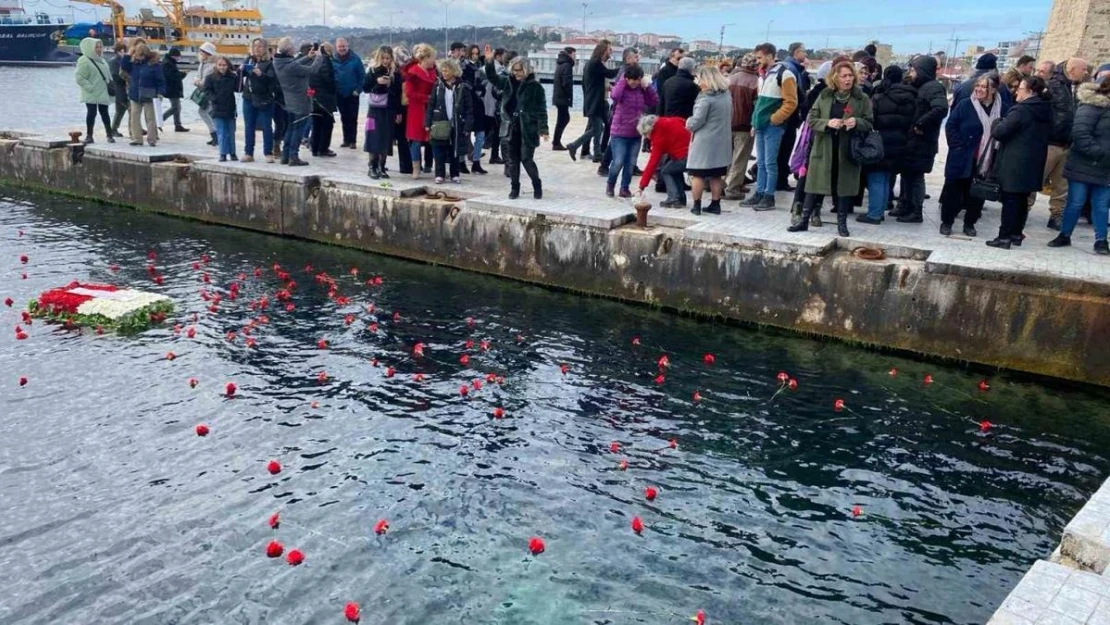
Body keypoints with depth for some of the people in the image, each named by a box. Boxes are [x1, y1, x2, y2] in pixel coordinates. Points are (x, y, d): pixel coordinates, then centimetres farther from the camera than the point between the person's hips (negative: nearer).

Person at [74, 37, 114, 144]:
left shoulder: (102, 61, 13)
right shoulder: (84, 61, -11)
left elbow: (107, 75, 22)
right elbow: (79, 77, -16)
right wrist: (90, 87, -20)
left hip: (103, 94, 6)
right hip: (91, 95, -6)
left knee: (104, 113, 10)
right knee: (91, 113, -4)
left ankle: (109, 134, 16)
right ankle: (89, 135, 4)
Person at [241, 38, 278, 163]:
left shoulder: (269, 63, -6)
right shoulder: (249, 60, 9)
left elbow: (272, 79, -16)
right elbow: (241, 75, 14)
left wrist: (261, 74, -32)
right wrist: (241, 70, -7)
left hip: (264, 100, -5)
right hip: (248, 98, 5)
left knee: (266, 127, 1)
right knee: (249, 127, 10)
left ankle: (268, 153, 8)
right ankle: (248, 153, 17)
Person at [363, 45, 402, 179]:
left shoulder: (395, 72, 2)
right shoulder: (373, 70, 1)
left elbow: (398, 94, 4)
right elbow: (365, 88, 0)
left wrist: (399, 112, 2)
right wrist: (376, 81, -16)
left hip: (389, 111, 1)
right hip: (375, 109, -1)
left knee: (386, 140, 3)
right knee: (374, 139, -3)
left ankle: (381, 167, 12)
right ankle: (372, 167, 3)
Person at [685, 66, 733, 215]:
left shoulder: (706, 98, -16)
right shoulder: (727, 95, 7)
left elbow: (697, 121, -16)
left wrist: (689, 123, 4)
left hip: (704, 141, -7)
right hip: (721, 141, 7)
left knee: (698, 175, 2)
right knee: (716, 175, 12)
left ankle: (697, 205, 4)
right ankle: (715, 204, 16)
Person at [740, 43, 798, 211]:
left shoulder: (784, 75, -9)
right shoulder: (763, 76, 17)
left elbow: (791, 102, -13)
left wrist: (774, 119, -15)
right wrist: (755, 122, 16)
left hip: (773, 127, -8)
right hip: (760, 126, 8)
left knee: (770, 163, -4)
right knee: (760, 163, 11)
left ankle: (769, 197, 2)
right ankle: (759, 194, 18)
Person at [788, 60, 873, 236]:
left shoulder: (862, 99, 1)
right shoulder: (824, 96, 4)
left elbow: (870, 123, 3)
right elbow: (811, 120, 1)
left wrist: (857, 122, -19)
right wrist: (827, 123, -17)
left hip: (848, 151, 0)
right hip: (824, 149, 1)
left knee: (844, 185, 5)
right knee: (815, 185, 3)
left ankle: (842, 223, 16)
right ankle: (804, 220, 11)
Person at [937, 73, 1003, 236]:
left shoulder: (1002, 110, 0)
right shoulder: (965, 105, -5)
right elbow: (950, 126, -3)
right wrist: (957, 146, -10)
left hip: (985, 162, 2)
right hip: (961, 159, -2)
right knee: (953, 190, 5)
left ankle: (969, 223, 24)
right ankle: (946, 222, 18)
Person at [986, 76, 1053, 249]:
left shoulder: (1020, 110, -16)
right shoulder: (1048, 112, 10)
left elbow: (999, 132, -17)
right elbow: (1049, 134, 19)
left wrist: (997, 125, 2)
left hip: (1014, 163, -7)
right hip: (1034, 164, 7)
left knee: (1010, 199, -3)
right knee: (1022, 199, 14)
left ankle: (1004, 237, -1)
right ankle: (1016, 234, 21)